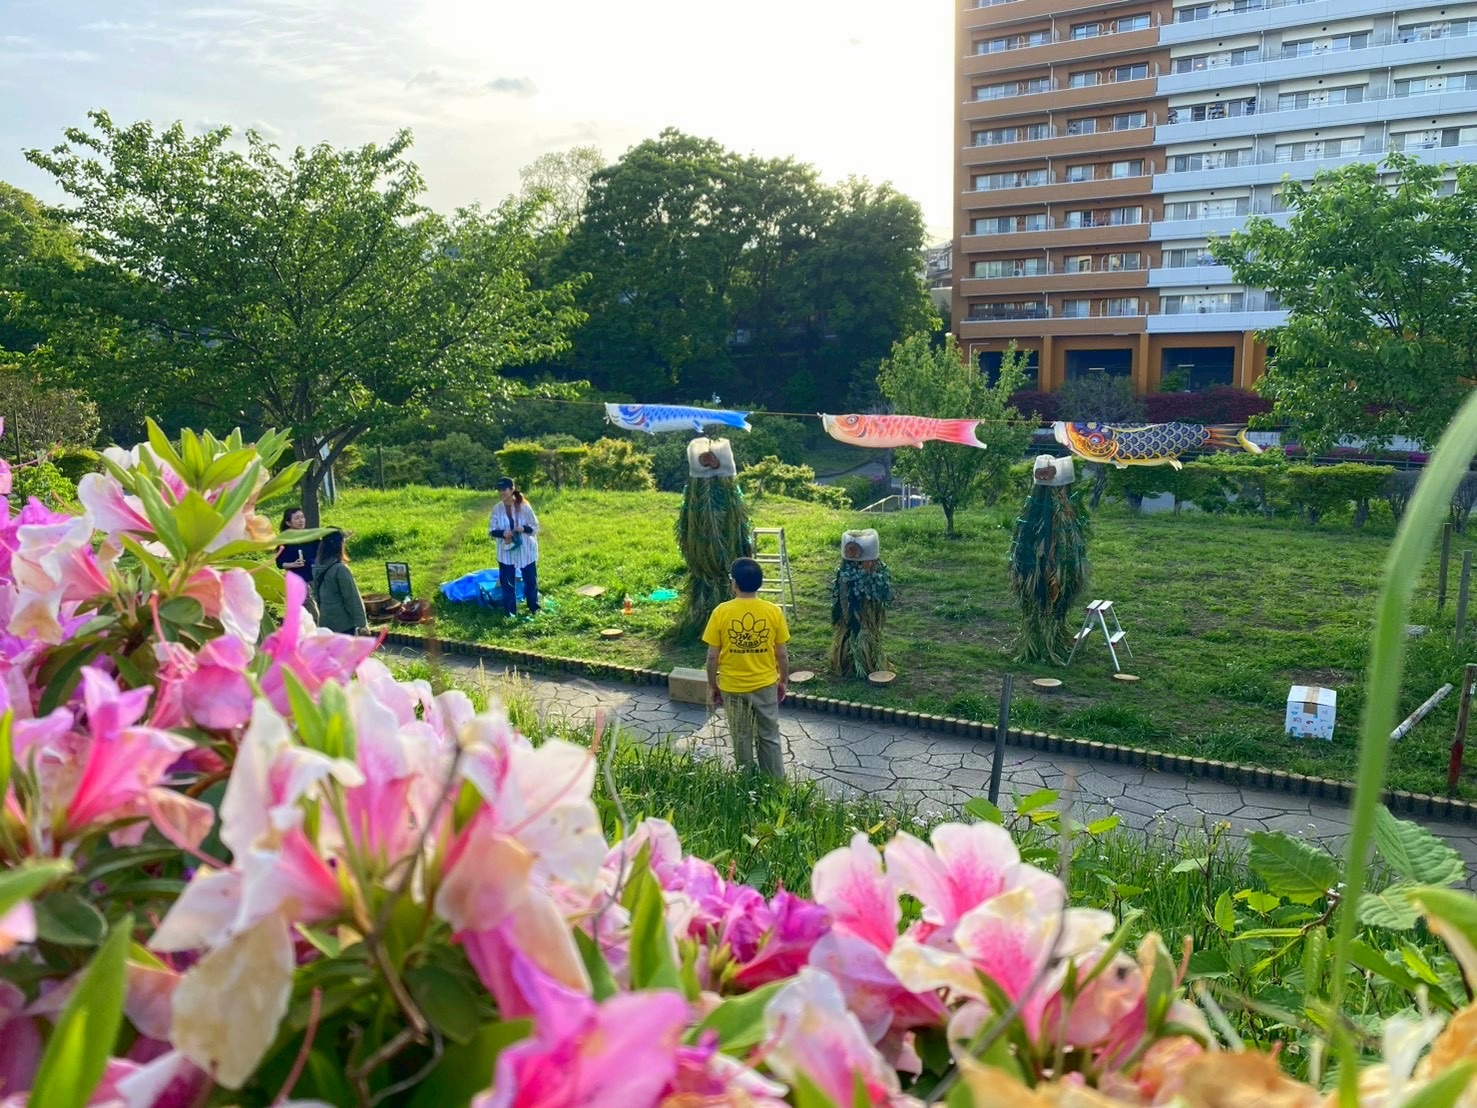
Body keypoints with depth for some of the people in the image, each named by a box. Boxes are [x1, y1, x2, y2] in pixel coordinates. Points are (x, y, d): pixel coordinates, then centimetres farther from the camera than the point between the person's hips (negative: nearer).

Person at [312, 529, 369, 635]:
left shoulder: (317, 568, 4)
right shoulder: (340, 569, -18)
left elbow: (316, 595, 15)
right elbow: (352, 598, -16)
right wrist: (362, 623, -12)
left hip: (325, 621, 7)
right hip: (343, 622, -7)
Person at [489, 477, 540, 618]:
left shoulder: (524, 507, -9)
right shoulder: (497, 509, -3)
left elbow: (535, 527, -3)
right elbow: (491, 531, 1)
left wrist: (524, 528, -23)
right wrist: (503, 533, -20)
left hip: (526, 550, -1)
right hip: (506, 552, 1)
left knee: (531, 580, 9)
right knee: (507, 583, 5)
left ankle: (534, 608, 26)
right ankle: (510, 613, 14)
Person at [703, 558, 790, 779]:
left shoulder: (721, 612, -15)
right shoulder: (773, 611, -11)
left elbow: (712, 656, -9)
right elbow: (782, 653, -4)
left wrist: (712, 685, 5)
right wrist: (783, 681, 11)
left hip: (733, 687, -1)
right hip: (765, 685, 1)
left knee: (741, 738, 16)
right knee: (769, 737, 15)